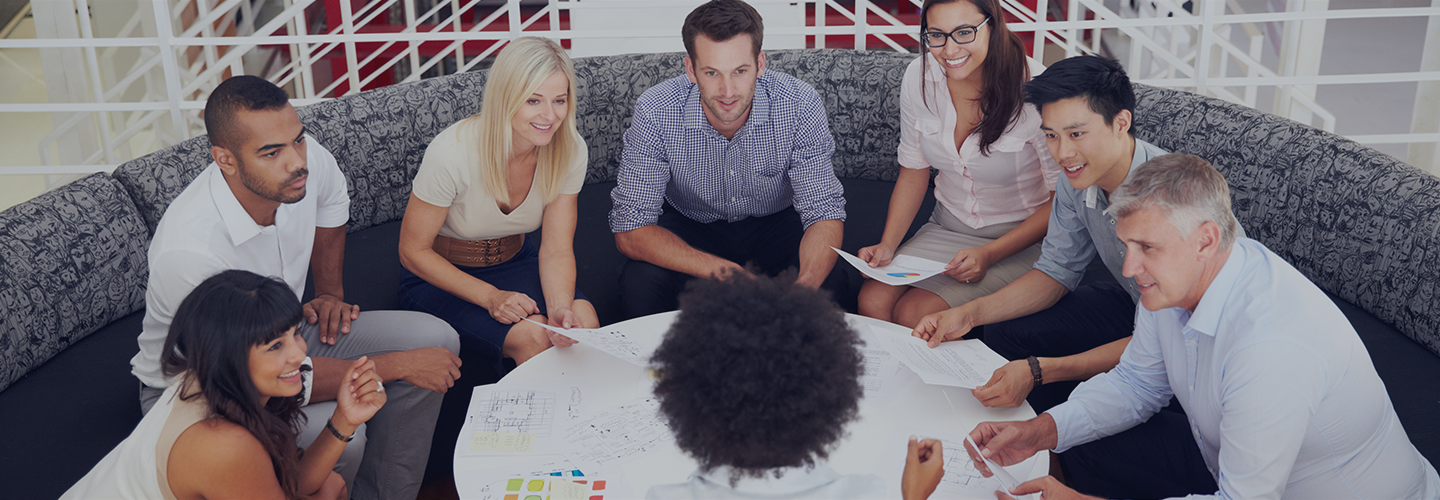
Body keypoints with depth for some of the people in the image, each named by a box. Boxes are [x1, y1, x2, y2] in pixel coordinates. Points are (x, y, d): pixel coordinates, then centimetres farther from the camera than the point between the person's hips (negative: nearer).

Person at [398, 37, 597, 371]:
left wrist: (561, 308, -31)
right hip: (441, 277, -4)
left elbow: (556, 249, -10)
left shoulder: (570, 151, -15)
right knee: (531, 336, -30)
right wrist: (490, 297, -27)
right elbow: (413, 251, -17)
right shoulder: (452, 152, -28)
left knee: (583, 319, -26)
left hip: (514, 262, 4)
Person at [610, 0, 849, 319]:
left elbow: (824, 212, -22)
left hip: (775, 222, 1)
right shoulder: (655, 113, -27)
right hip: (689, 226, 0)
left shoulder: (800, 105, -25)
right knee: (639, 282, -30)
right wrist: (723, 272, -42)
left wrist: (806, 283, -45)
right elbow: (629, 228, -27)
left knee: (829, 286, -28)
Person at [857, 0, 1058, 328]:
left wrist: (990, 255, -22)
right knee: (872, 302, -20)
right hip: (947, 227, 5)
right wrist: (888, 245, -8)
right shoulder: (920, 77, -7)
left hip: (1018, 240, -4)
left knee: (914, 316, -23)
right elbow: (914, 172, 6)